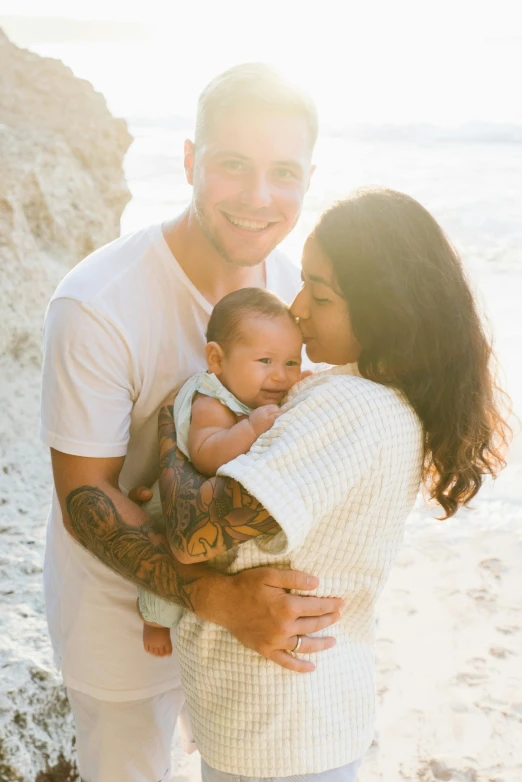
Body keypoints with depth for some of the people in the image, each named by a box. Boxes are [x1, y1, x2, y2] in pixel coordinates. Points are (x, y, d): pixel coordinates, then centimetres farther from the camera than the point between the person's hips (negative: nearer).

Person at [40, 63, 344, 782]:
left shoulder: (288, 280, -10)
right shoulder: (97, 307, -30)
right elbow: (85, 500, -26)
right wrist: (220, 600, -38)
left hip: (243, 585, 5)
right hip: (122, 607, -5)